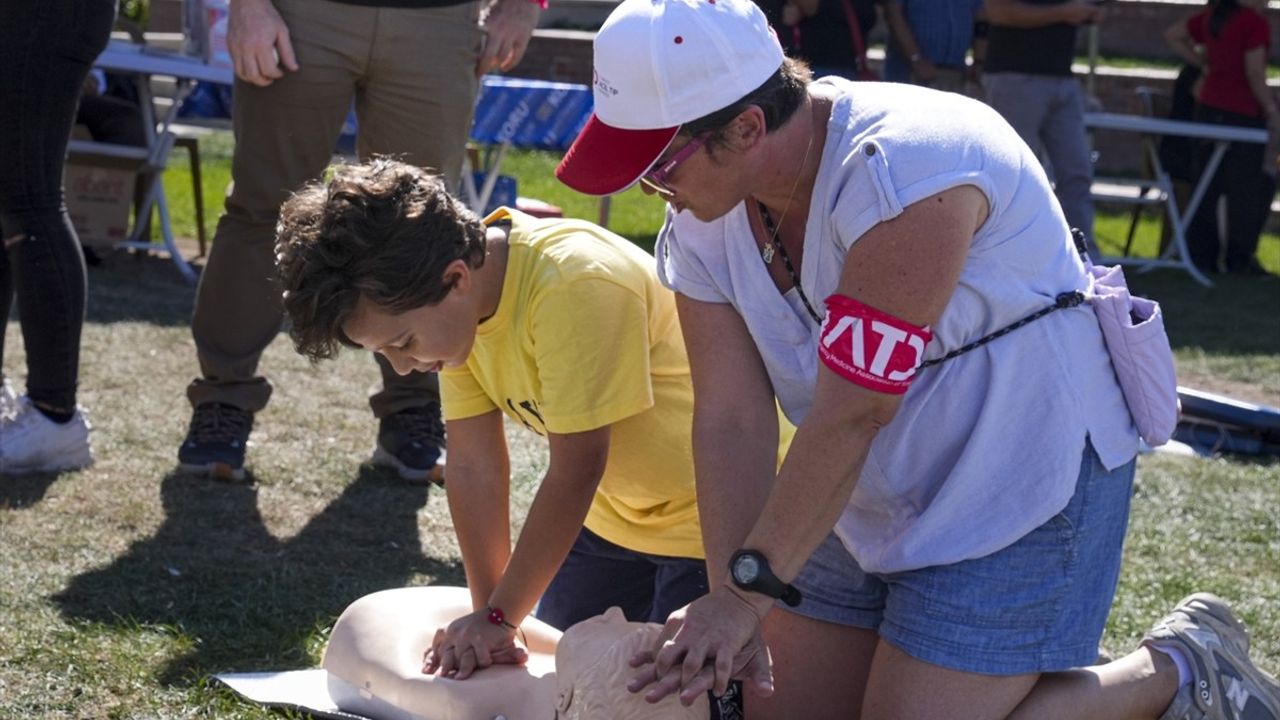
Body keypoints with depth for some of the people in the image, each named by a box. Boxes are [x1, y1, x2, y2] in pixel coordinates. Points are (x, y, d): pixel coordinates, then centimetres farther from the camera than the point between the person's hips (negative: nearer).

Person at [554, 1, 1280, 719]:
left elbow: (849, 416, -30)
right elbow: (729, 425, -9)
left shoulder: (900, 170, -30)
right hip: (874, 502, 8)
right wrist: (729, 599, -20)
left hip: (1028, 484, -8)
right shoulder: (702, 225, -5)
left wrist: (750, 589, -25)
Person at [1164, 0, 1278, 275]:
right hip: (1242, 114, -7)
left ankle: (1201, 255, 12)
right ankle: (1239, 260, 5)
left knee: (1207, 187, 10)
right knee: (1244, 189, 2)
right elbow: (1255, 73, -17)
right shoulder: (1255, 23, -13)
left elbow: (1172, 34, 21)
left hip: (1206, 108, 7)